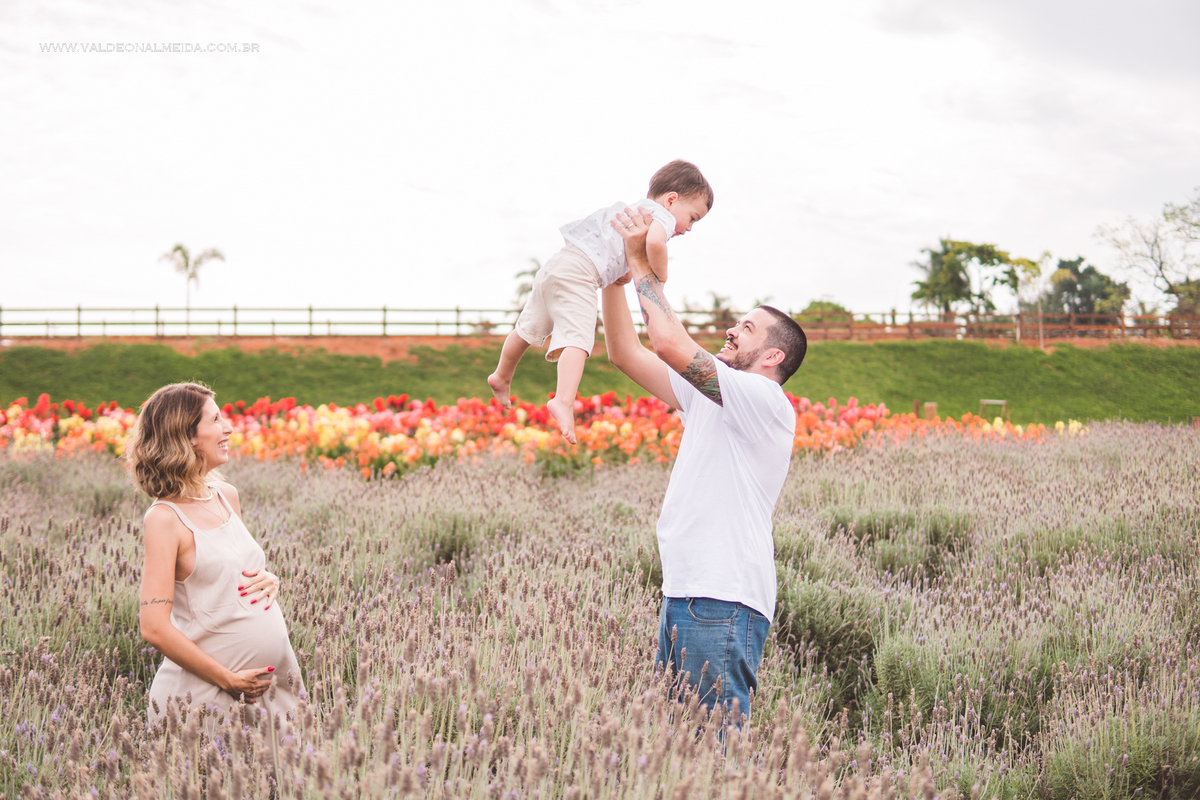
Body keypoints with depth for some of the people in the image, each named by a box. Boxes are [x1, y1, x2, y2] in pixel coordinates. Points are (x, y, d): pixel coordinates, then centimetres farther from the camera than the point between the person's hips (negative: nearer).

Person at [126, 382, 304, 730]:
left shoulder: (227, 496, 6)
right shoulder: (166, 517, -15)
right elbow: (154, 627, -19)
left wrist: (270, 580, 0)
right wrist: (229, 681, -15)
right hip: (204, 694, -7)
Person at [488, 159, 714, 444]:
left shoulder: (633, 210, 28)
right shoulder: (661, 215, -2)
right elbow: (654, 242, -25)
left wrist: (621, 273, 25)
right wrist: (660, 277, -12)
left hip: (555, 265, 10)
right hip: (578, 274, -10)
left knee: (530, 329, 27)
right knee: (578, 338, -25)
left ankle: (501, 377, 47)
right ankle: (564, 402, -45)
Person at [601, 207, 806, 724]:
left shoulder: (764, 400, -7)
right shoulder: (708, 400, 20)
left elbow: (672, 344, -18)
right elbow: (625, 353, 21)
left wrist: (642, 264, -7)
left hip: (725, 603, -9)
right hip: (683, 596, 9)